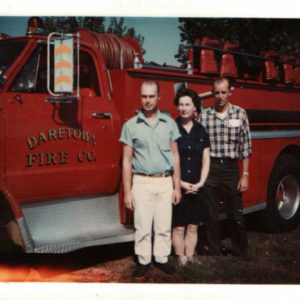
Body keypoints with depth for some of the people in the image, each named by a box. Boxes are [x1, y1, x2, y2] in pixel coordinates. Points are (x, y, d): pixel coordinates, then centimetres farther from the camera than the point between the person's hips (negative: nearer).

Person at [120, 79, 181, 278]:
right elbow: (127, 160, 1)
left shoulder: (169, 123, 7)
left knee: (164, 226, 6)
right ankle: (143, 261, 17)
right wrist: (127, 191, -3)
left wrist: (177, 187, 5)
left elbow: (175, 156, 9)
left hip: (165, 182, 2)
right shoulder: (131, 125, 2)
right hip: (142, 183, -1)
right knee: (142, 226, 3)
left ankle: (162, 258, 21)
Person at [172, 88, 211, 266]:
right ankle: (180, 258, 11)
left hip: (197, 188, 4)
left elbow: (206, 161, 10)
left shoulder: (201, 131, 10)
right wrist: (180, 183, -11)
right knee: (179, 227, 0)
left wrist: (200, 183, -3)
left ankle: (190, 257, 19)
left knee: (193, 226, 9)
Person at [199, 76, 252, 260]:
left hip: (231, 169, 0)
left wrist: (245, 175, -2)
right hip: (209, 168, 0)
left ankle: (241, 250, 22)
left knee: (236, 214, 5)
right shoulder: (204, 115, 3)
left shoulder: (240, 114, 3)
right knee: (211, 214, 9)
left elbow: (246, 147, 2)